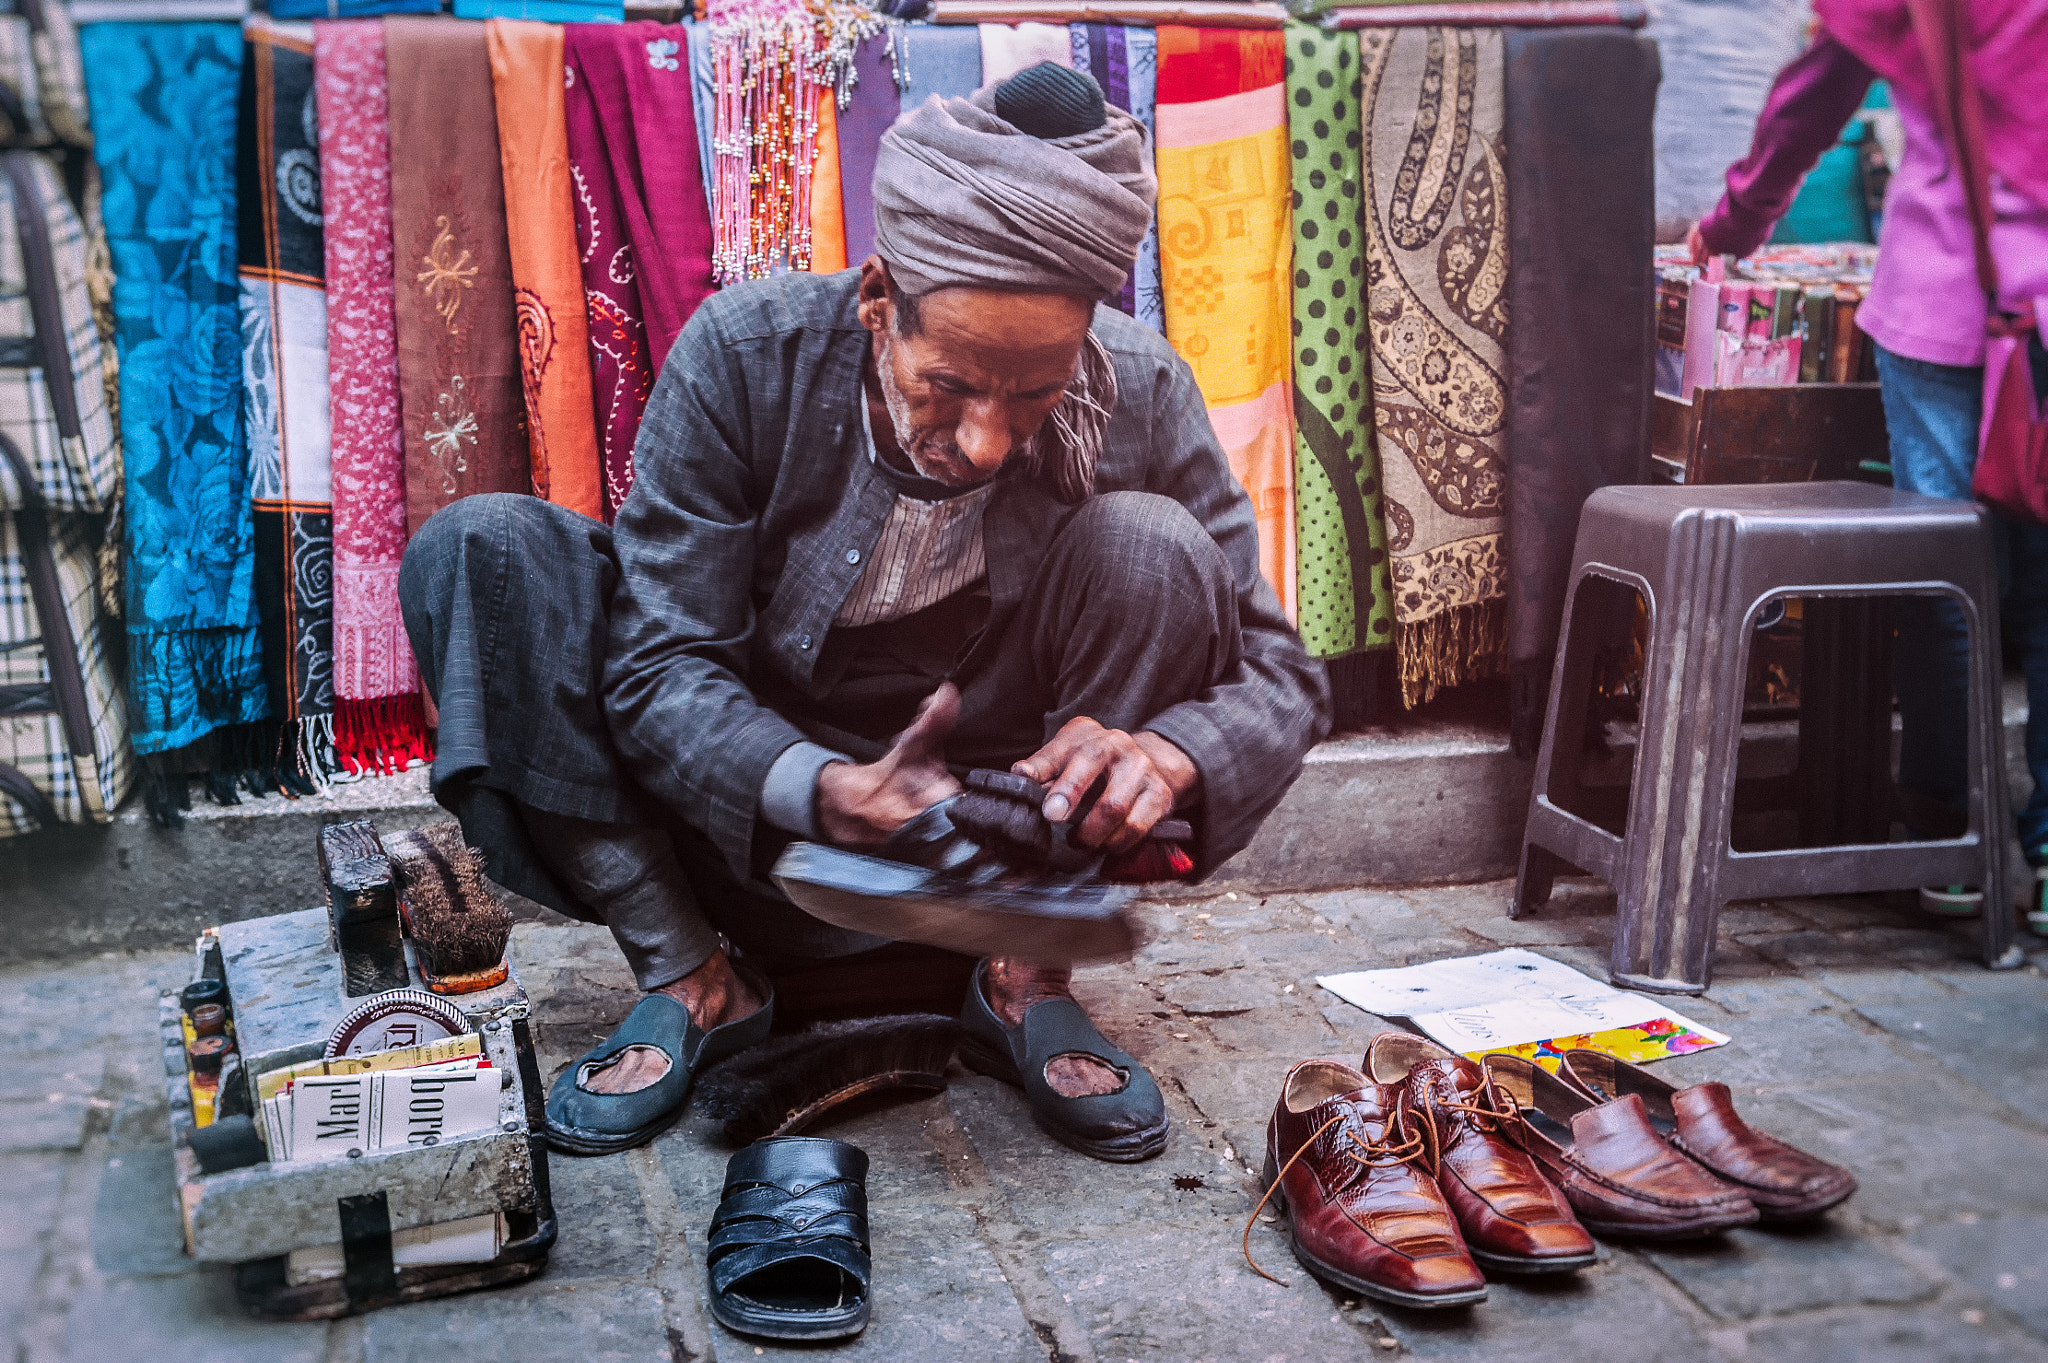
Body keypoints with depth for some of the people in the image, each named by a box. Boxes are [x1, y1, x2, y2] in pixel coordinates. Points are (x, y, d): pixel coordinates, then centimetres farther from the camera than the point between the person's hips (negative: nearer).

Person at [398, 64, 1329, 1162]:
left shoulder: (1142, 399, -17)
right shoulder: (743, 353, -20)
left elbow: (1279, 673, -13)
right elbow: (658, 668, -20)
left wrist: (1166, 758, -37)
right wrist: (827, 792, -41)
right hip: (757, 814, 0)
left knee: (1150, 548, -24)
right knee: (480, 549, -20)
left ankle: (1027, 982, -11)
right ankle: (689, 975, -12)